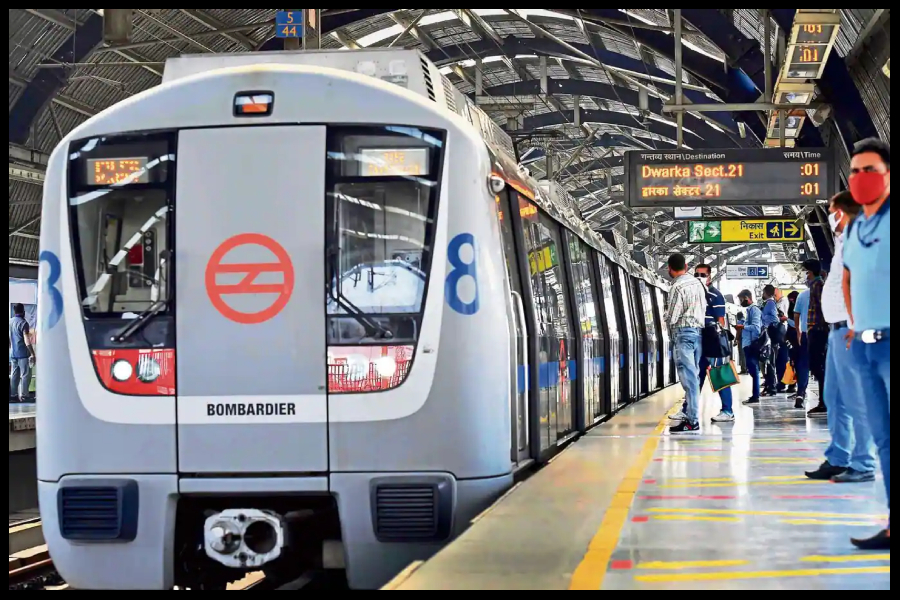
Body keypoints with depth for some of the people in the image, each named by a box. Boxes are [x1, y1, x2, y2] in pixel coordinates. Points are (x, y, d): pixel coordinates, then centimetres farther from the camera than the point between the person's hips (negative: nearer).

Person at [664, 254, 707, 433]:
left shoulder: (678, 287, -14)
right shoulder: (698, 282, 10)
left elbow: (671, 318, -13)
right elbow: (704, 308, 15)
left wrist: (667, 315, 8)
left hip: (684, 333, -8)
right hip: (699, 331, 8)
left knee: (688, 376, -8)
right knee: (693, 376, 13)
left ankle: (692, 420, -9)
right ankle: (692, 414, 18)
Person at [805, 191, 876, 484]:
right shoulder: (843, 242, 20)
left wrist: (854, 327, -22)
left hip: (847, 328, -10)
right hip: (837, 328, 10)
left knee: (855, 399, -9)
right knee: (834, 399, 14)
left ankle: (863, 465, -7)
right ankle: (838, 459, 20)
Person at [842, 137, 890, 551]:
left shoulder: (888, 221, -10)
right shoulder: (854, 229, 15)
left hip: (889, 342, -8)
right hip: (863, 344, 8)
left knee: (888, 438, -9)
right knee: (882, 439, 10)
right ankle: (893, 523, 15)